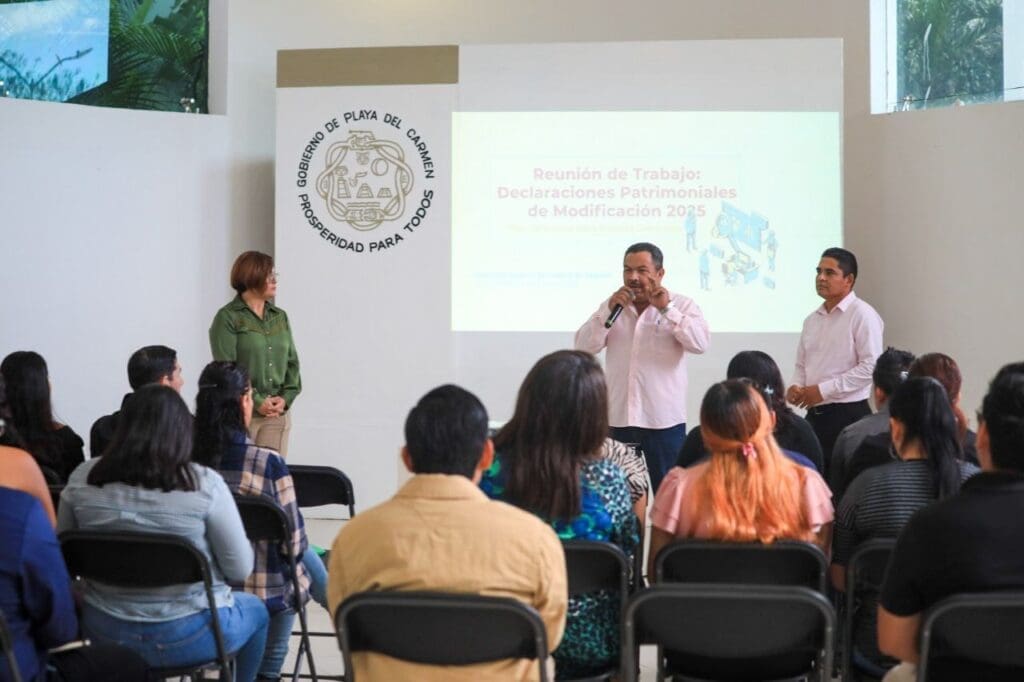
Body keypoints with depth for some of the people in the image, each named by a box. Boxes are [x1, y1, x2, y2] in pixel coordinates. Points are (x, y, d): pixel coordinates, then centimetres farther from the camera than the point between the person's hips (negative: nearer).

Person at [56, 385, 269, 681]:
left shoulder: (82, 479, -9)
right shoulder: (204, 484, -19)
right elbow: (240, 570, -12)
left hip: (105, 630, 4)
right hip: (186, 634, -3)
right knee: (255, 610, 28)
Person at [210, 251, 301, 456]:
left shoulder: (280, 316, 14)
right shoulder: (228, 317, -4)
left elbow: (292, 361, 12)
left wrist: (286, 397, -3)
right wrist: (256, 402, -14)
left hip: (279, 411, 5)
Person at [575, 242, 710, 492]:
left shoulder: (682, 305, 1)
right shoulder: (612, 306, 11)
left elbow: (700, 343, -15)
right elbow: (584, 347, 0)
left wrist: (667, 309, -20)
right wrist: (609, 311, -11)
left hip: (664, 420, -3)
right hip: (618, 418, 3)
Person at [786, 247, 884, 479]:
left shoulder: (862, 314, -8)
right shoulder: (812, 319, 15)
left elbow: (871, 366, -15)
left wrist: (823, 389, -16)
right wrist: (796, 387, 0)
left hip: (848, 415, -7)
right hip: (814, 415, 7)